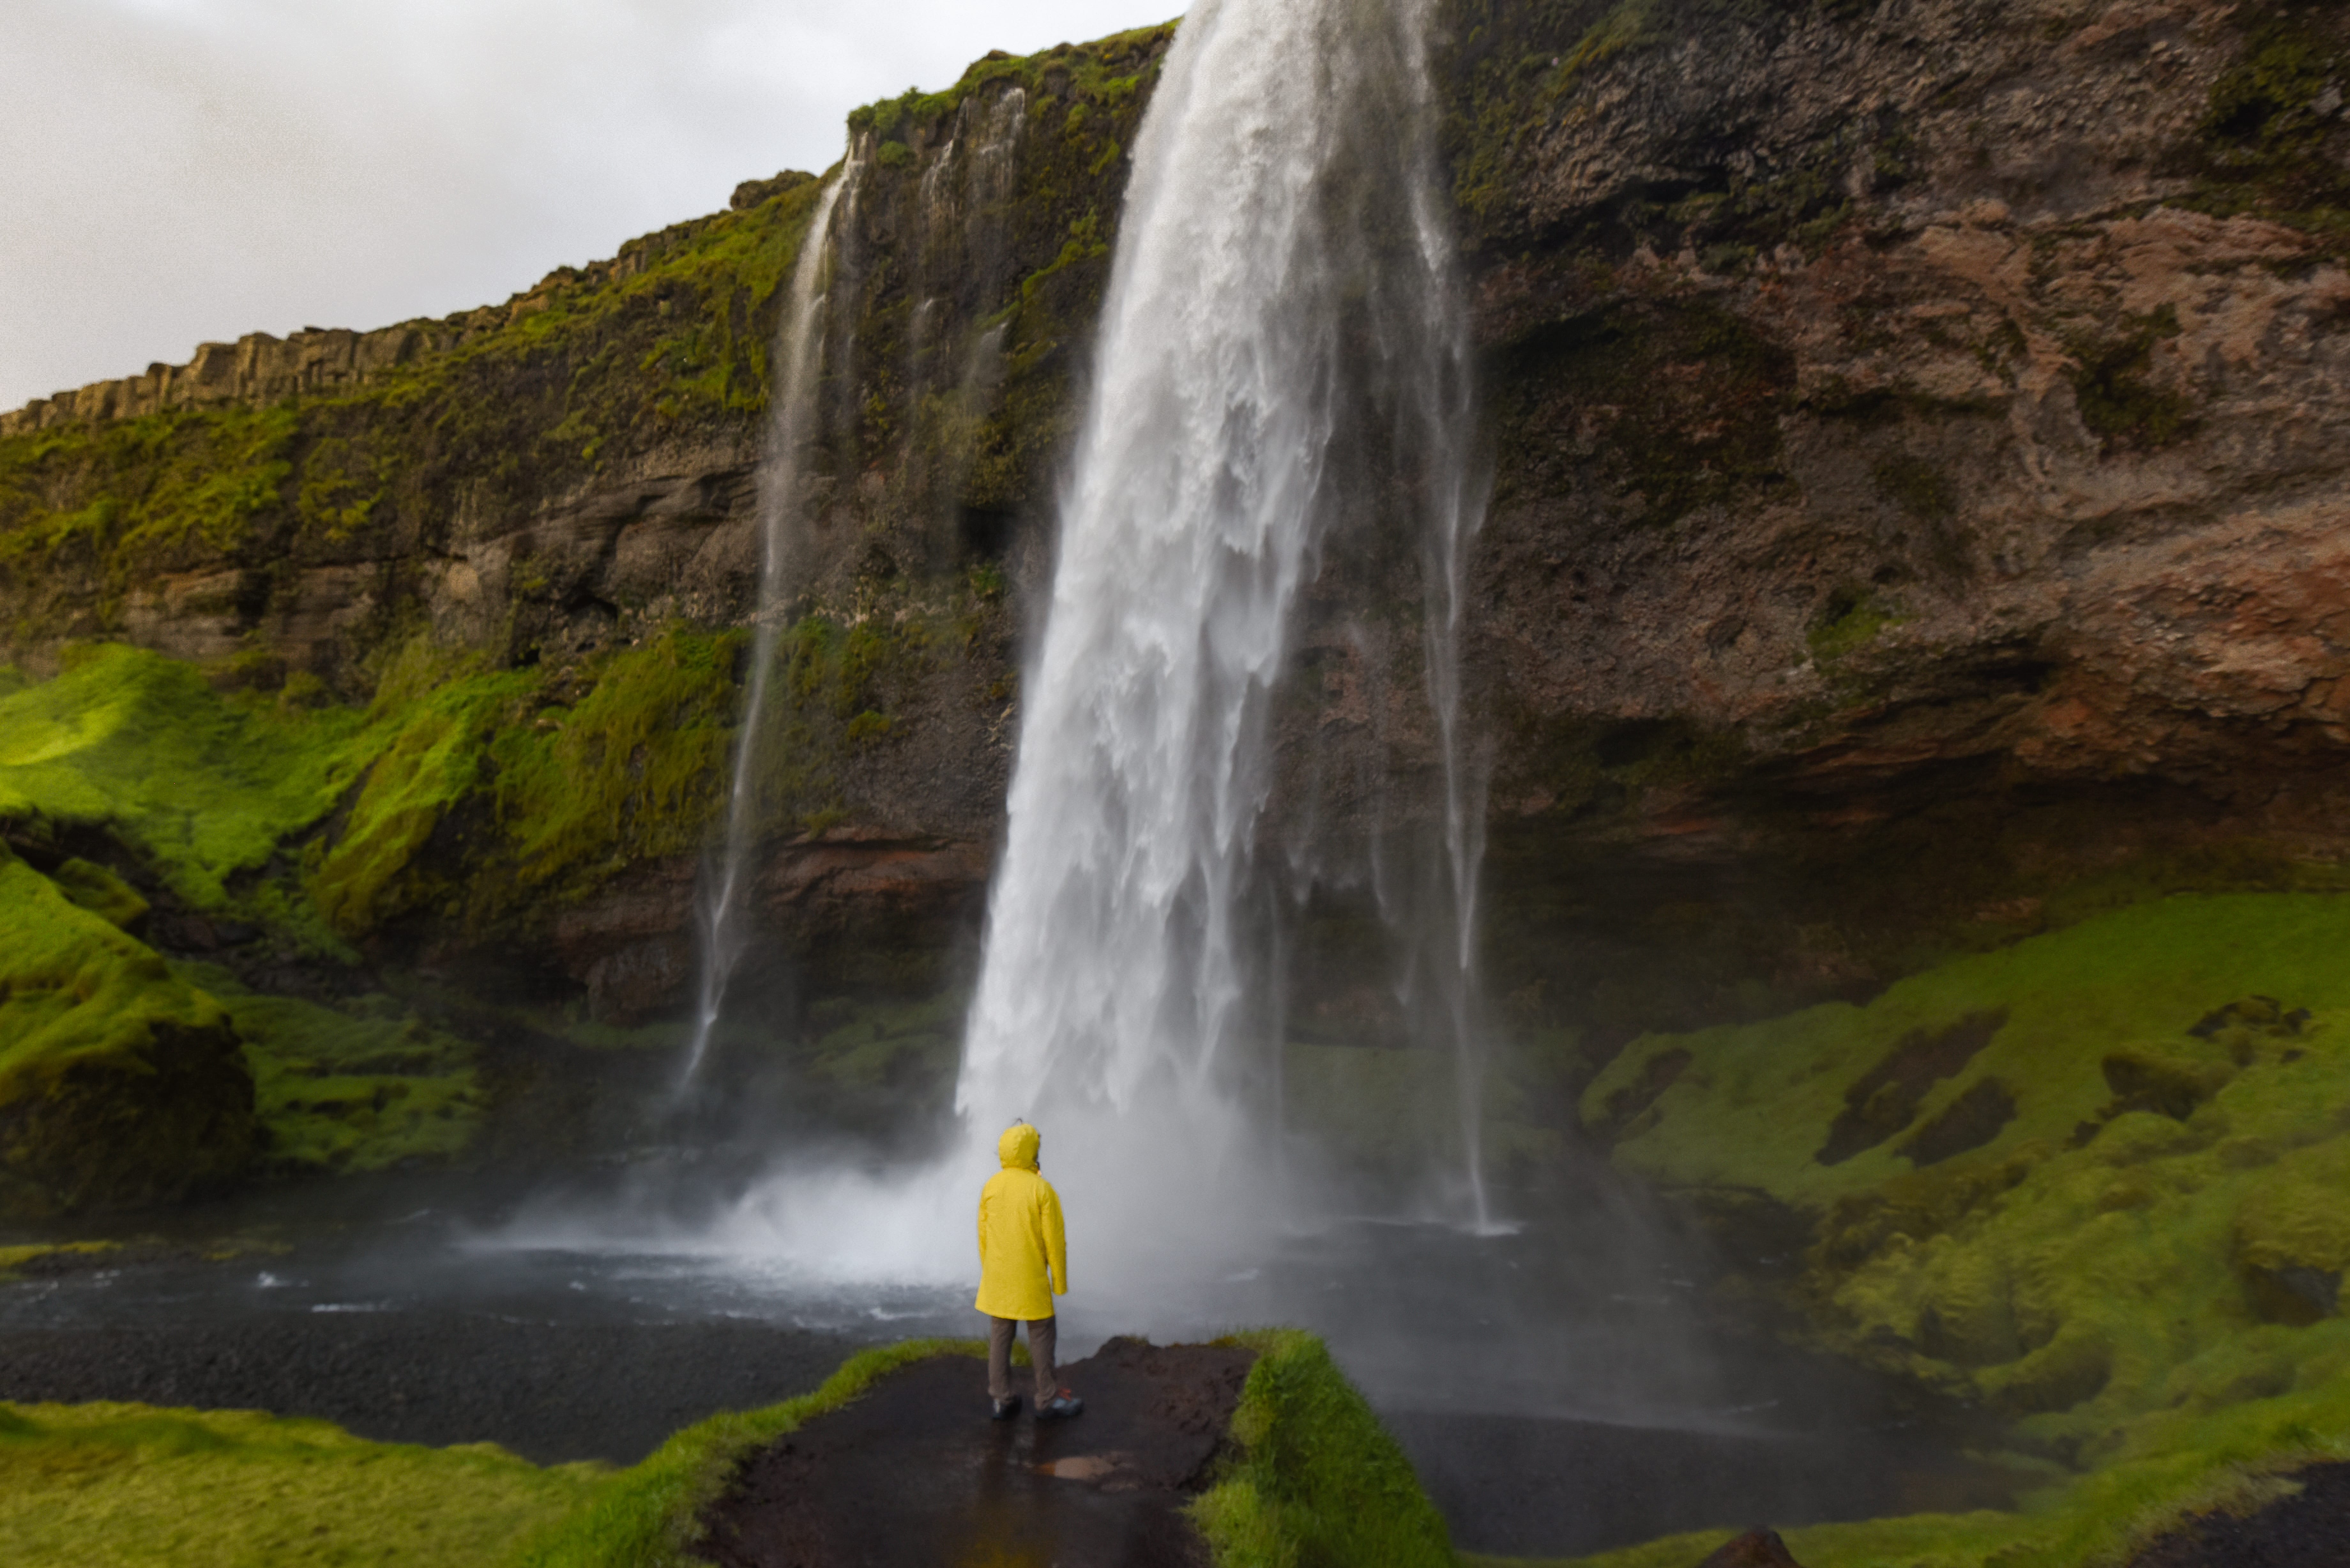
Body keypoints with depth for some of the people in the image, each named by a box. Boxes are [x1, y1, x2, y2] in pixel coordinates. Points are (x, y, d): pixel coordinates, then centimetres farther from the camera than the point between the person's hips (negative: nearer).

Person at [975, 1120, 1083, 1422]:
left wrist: (988, 1273, 15)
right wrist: (1060, 1281, -4)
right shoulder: (1043, 1189, -18)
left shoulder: (991, 1187, -4)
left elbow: (984, 1235, 3)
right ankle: (1048, 1401, 15)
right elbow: (1055, 1239, -15)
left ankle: (1003, 1401, 16)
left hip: (998, 1275, 5)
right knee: (1042, 1335, 7)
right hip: (1031, 1278, -5)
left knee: (1000, 1335, 11)